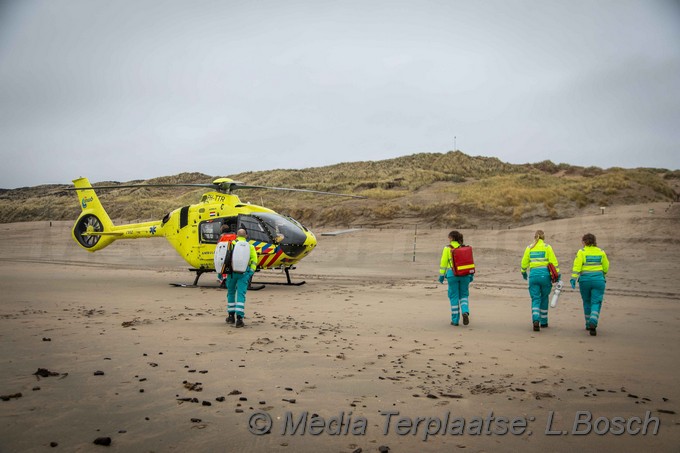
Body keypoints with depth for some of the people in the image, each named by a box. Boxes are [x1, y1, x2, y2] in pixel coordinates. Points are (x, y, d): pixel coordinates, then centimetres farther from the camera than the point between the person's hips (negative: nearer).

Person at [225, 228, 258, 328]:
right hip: (244, 272, 0)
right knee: (241, 295, -3)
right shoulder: (250, 246, 11)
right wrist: (251, 273, 1)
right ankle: (239, 318, -13)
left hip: (232, 271, 0)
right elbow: (254, 261, 2)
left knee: (231, 293, 18)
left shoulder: (231, 244, 8)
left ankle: (231, 316, 23)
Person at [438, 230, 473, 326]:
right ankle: (465, 312, -12)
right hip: (464, 274, 2)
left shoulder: (447, 248, -5)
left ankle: (455, 320, 9)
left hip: (452, 274, -2)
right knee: (464, 295, 14)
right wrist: (471, 274, 8)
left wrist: (441, 275, 0)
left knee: (454, 297, 7)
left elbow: (444, 262, -5)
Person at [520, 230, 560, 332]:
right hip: (545, 274, -1)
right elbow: (553, 262, -4)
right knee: (544, 298, 14)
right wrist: (557, 274, 0)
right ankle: (543, 322, 23)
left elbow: (524, 262, 11)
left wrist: (523, 273, 27)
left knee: (535, 299, 2)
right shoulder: (547, 247, 1)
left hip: (533, 275, 1)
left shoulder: (529, 248, 8)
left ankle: (536, 320, -19)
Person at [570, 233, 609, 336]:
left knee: (587, 302, 15)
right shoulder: (601, 252, 7)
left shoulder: (581, 252, -2)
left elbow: (577, 266, -12)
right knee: (596, 303, -1)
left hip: (585, 279, -1)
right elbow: (606, 267, 14)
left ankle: (589, 324, 24)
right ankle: (593, 323, -22)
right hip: (598, 279, 1)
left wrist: (573, 278, -12)